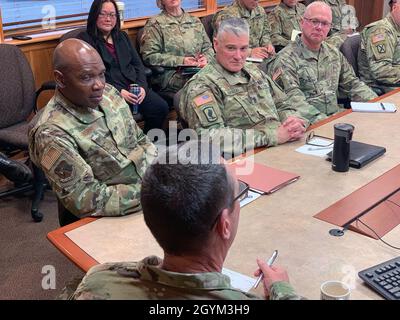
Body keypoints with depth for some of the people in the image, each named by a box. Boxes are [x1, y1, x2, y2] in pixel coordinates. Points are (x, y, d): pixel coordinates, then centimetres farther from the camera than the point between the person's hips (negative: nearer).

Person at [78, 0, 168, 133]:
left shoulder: (122, 36, 21)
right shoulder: (85, 40, 1)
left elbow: (138, 64, 18)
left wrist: (142, 86, -2)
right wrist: (119, 92, -17)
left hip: (134, 87, 6)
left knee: (161, 107, -19)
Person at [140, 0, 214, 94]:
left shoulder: (195, 21, 20)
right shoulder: (155, 24, 5)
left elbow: (208, 47, 22)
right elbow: (149, 56, -4)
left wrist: (206, 59, -4)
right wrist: (181, 61, -12)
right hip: (171, 75, -5)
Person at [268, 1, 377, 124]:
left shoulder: (334, 53, 14)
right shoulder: (286, 59, -11)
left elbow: (352, 84, 21)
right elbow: (294, 100, -21)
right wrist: (322, 121, -33)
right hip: (307, 124, -7)